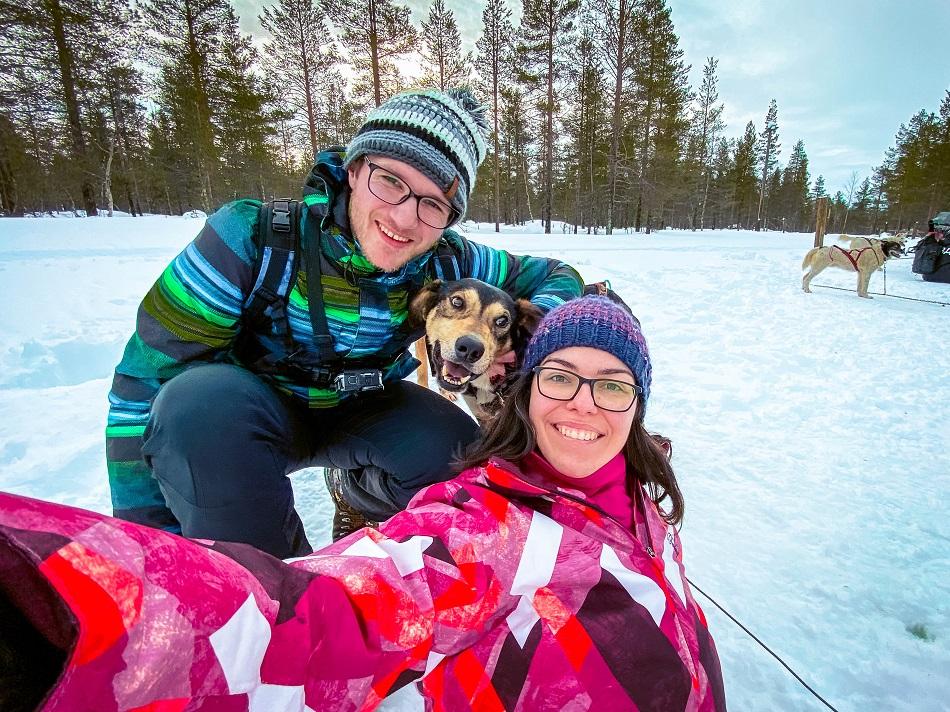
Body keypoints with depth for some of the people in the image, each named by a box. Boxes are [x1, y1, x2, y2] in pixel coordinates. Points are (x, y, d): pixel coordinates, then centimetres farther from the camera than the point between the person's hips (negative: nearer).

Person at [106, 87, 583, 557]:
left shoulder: (445, 264, -17)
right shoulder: (253, 235, -25)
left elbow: (555, 277, -3)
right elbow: (145, 376, -20)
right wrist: (148, 533, -20)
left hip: (356, 414, 2)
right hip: (248, 414, -1)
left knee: (456, 451, -24)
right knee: (201, 402, -34)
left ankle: (356, 494, 11)